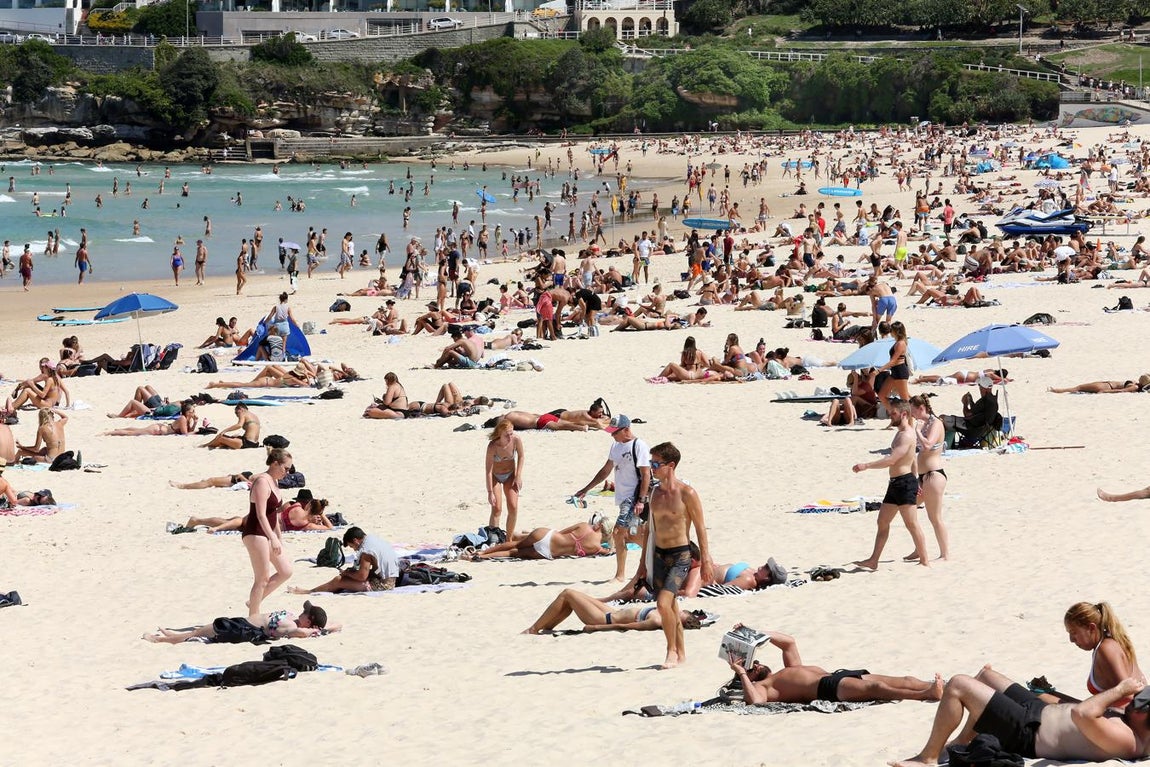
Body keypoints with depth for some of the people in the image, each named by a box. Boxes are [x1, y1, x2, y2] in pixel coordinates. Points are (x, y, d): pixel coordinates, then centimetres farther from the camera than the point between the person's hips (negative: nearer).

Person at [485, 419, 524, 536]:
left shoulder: (516, 441, -24)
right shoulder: (492, 446, -33)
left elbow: (521, 456, -3)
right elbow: (488, 470, -28)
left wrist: (518, 476, -5)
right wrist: (490, 492, -29)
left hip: (510, 475, 3)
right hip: (495, 476, -3)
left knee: (513, 507, -5)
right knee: (497, 509, -12)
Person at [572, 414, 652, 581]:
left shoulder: (639, 446, -12)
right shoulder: (616, 445, 14)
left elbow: (646, 475, -15)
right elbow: (606, 470, 23)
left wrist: (641, 500, -21)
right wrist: (586, 489, 23)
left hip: (633, 497, -9)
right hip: (623, 497, 9)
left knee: (619, 533, -15)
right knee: (630, 535, 10)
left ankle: (620, 575, -8)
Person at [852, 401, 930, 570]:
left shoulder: (906, 436, -16)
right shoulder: (902, 433, 18)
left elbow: (891, 460, -24)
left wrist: (866, 466, -23)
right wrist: (914, 482, 32)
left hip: (904, 483, -11)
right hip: (895, 484, 11)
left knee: (911, 523, -7)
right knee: (882, 522, 10)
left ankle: (925, 561, -2)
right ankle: (873, 560, 12)